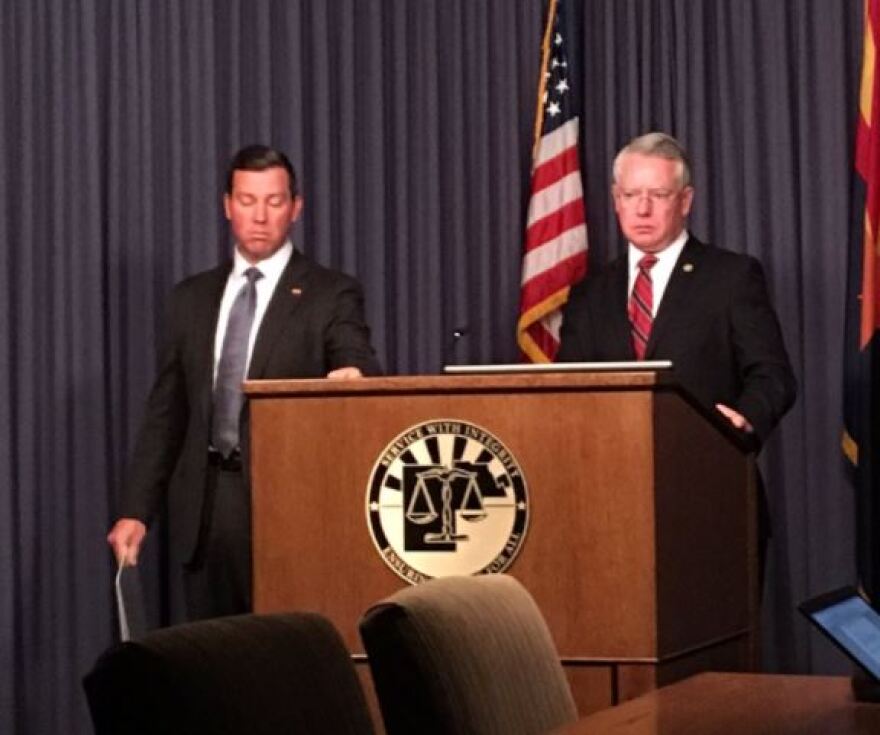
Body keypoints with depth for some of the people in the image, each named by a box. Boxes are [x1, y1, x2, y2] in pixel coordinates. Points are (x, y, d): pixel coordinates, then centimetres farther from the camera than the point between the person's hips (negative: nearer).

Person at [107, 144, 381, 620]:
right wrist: (136, 509, 7)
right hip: (205, 508, 4)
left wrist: (352, 376, -37)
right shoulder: (192, 297, 14)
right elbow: (166, 411, 14)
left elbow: (358, 369, -13)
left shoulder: (331, 295, 2)